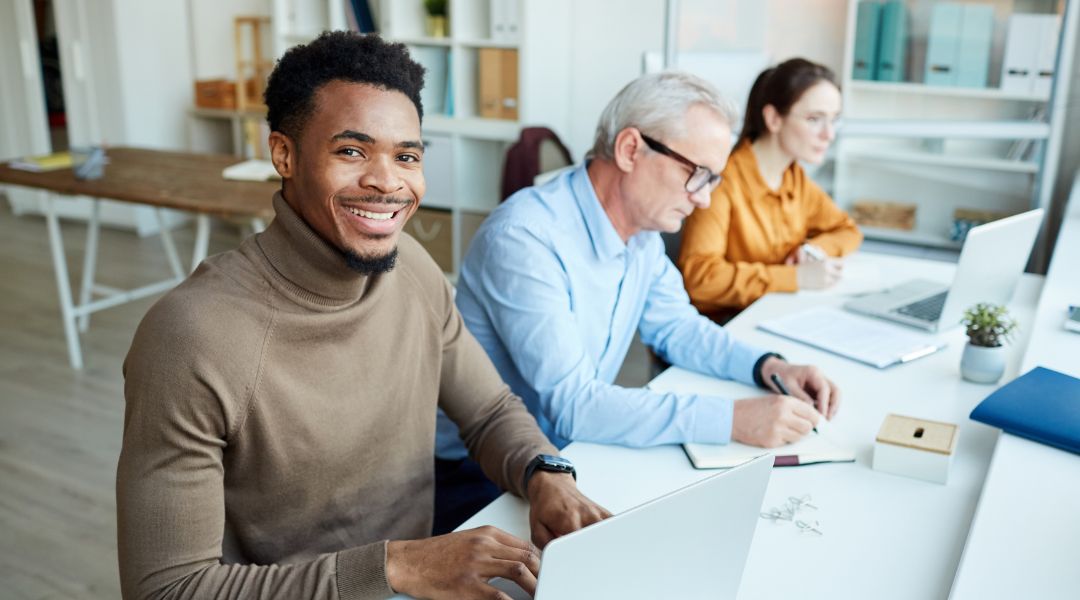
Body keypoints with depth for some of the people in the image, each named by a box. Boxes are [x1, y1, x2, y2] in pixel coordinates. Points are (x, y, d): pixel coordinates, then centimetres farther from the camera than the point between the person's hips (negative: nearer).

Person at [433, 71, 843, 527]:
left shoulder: (642, 230, 1)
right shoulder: (525, 238, -26)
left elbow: (675, 327, 13)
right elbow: (572, 406, -30)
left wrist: (768, 366, -4)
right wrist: (731, 419, -31)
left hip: (568, 449, 8)